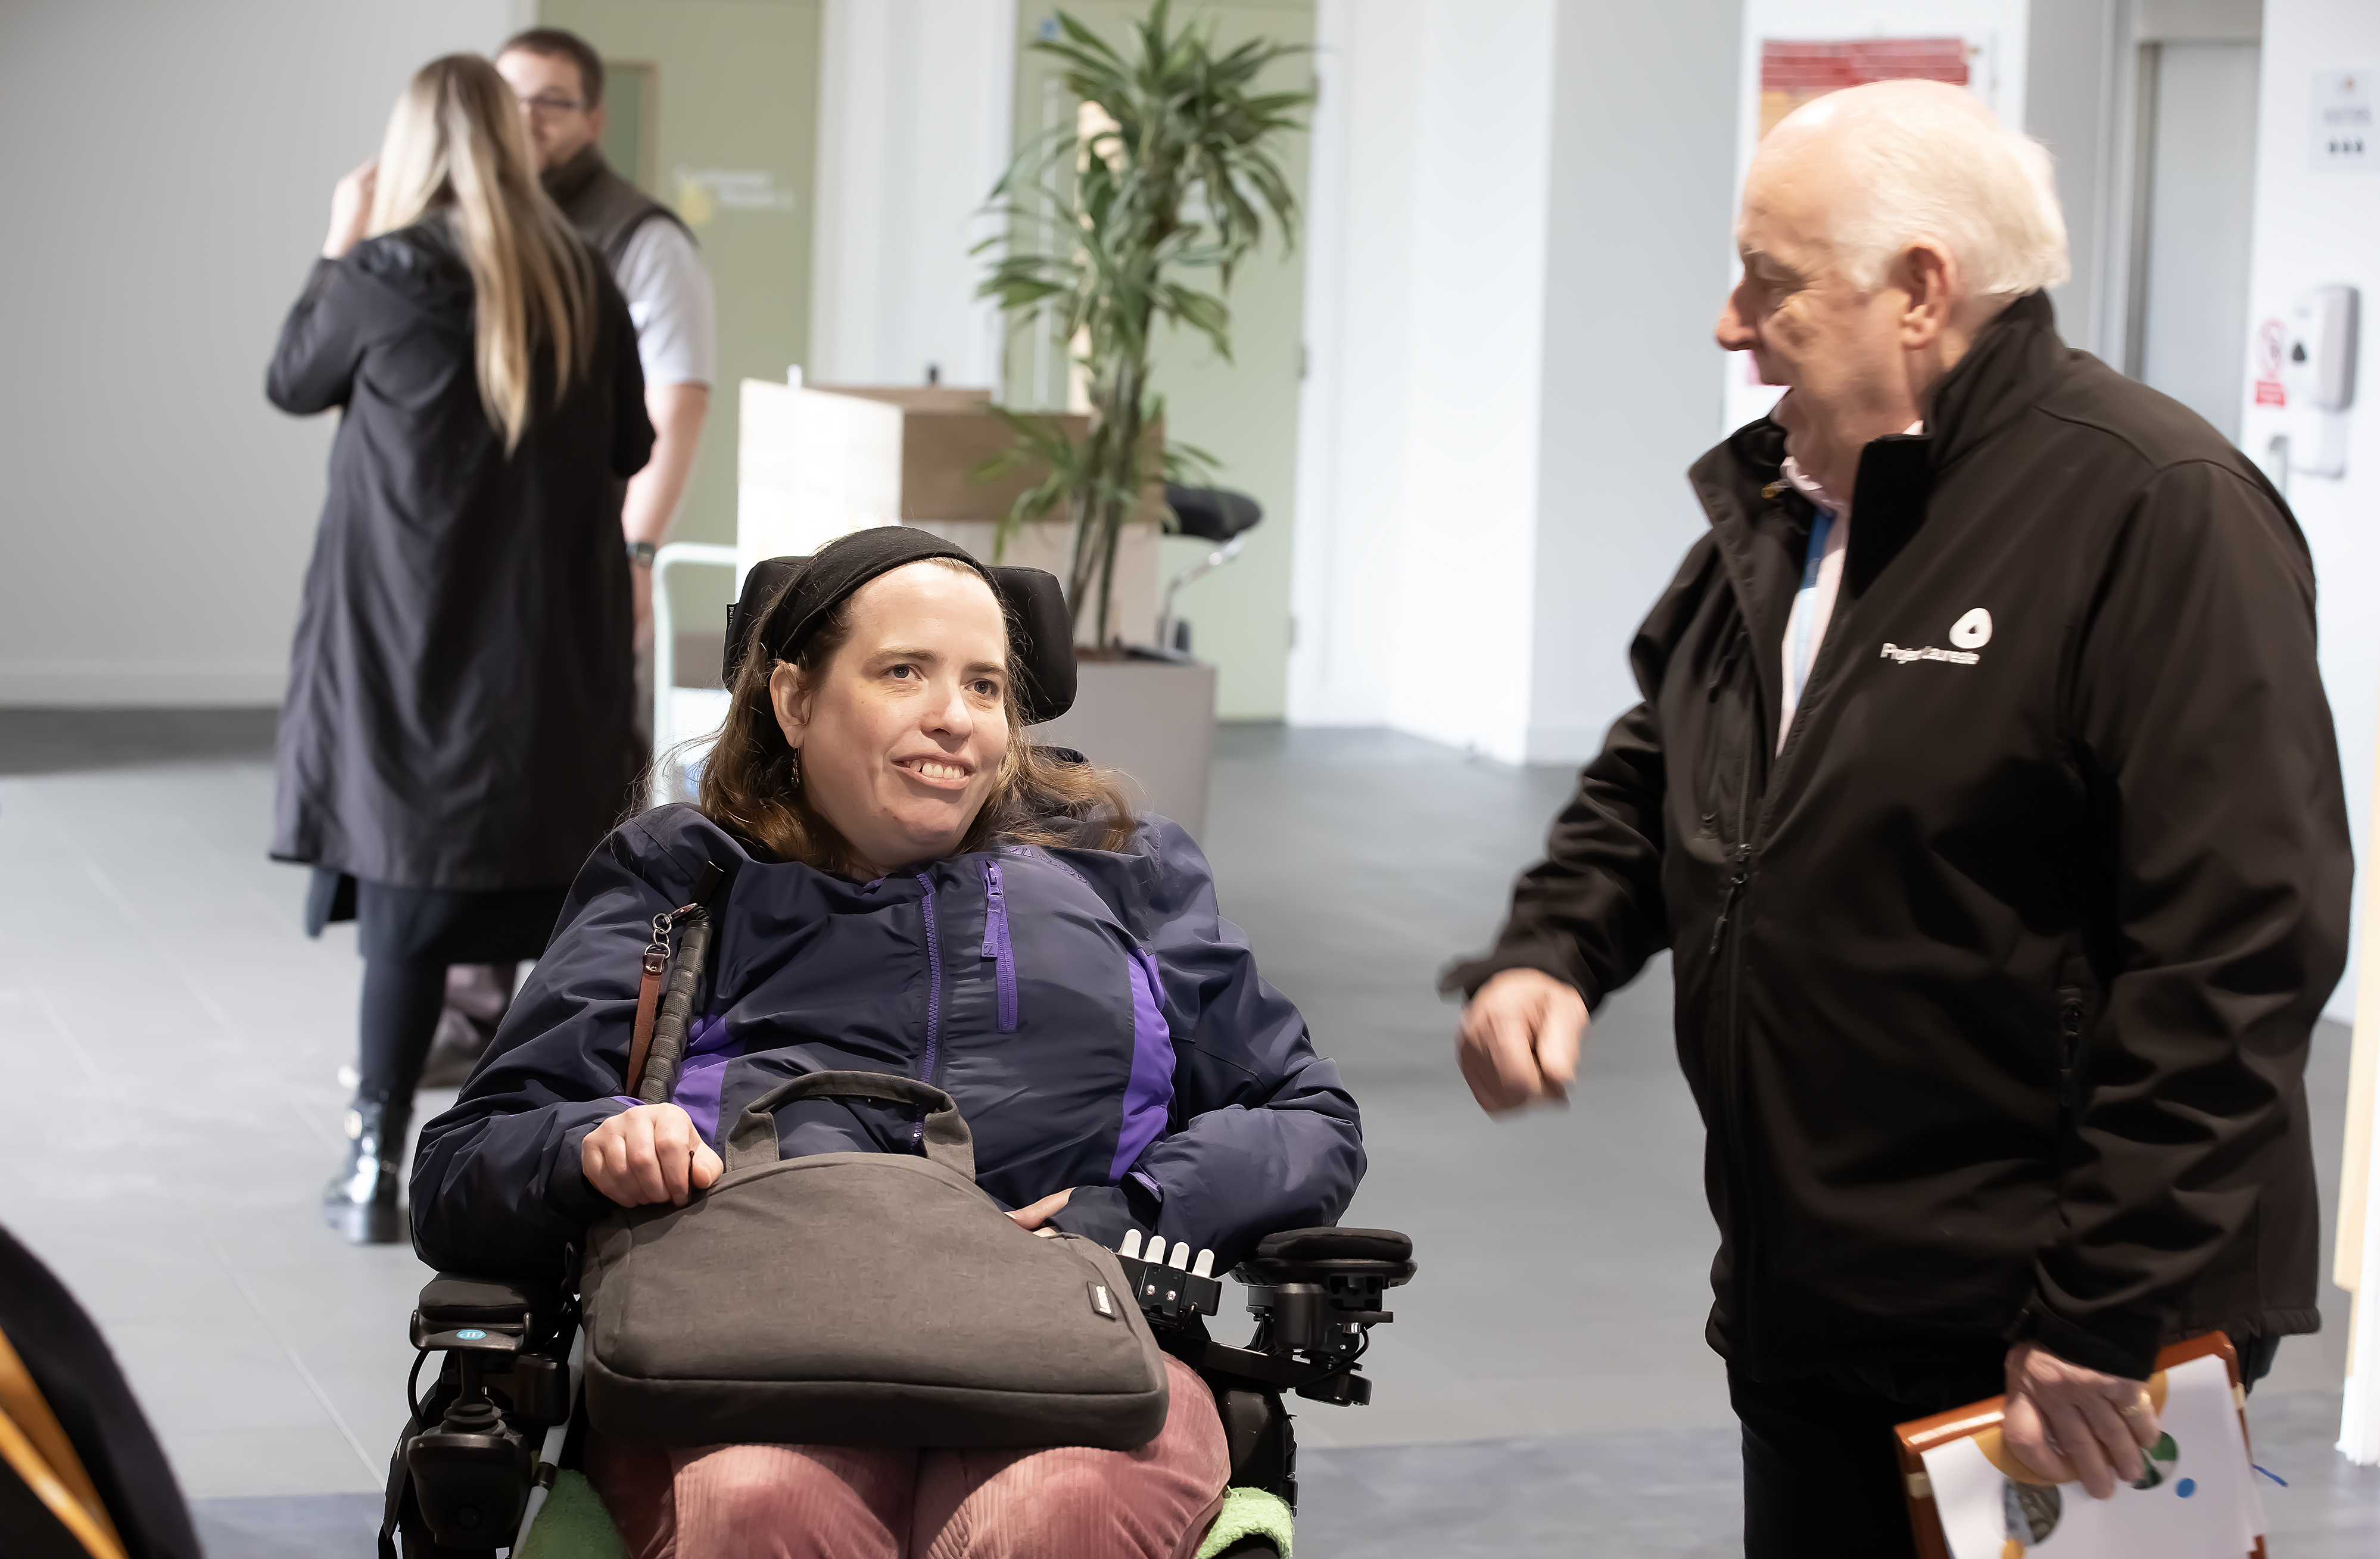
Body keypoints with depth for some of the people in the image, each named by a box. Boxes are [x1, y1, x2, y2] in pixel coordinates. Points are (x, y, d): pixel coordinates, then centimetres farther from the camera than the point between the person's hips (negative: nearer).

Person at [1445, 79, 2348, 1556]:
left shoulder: (2157, 508, -15)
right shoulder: (1777, 512, 12)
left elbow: (2243, 939, -21)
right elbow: (1652, 781, 26)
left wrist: (2106, 1313, -22)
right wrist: (1554, 949, 4)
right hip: (1811, 1320, 8)